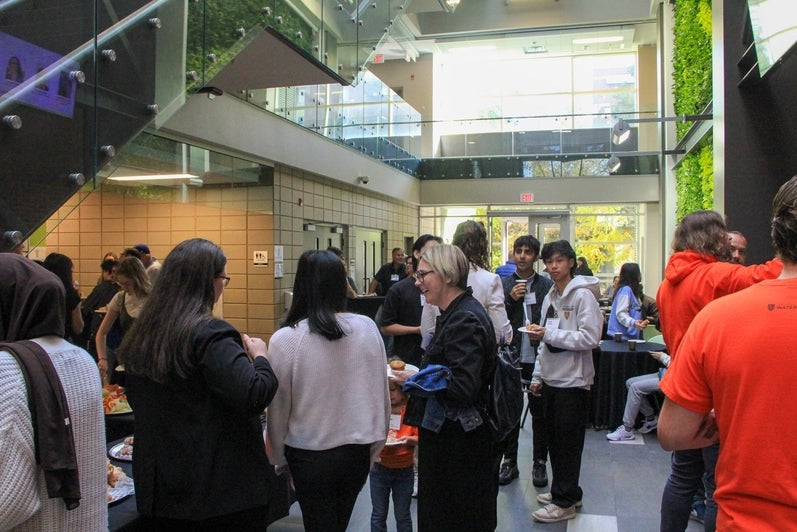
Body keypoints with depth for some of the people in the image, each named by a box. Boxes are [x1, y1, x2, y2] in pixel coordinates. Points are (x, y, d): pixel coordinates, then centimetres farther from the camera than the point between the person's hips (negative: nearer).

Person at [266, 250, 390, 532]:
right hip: (358, 450, 3)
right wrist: (374, 448, 12)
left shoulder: (285, 340, -17)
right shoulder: (367, 328, -10)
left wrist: (278, 458, 10)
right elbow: (382, 394, -3)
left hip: (310, 455, -3)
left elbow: (278, 406, -7)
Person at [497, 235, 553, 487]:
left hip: (538, 358, -1)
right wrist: (510, 299, -14)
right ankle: (509, 461, 24)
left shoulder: (547, 285, -1)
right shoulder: (503, 284, 3)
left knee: (540, 411, 9)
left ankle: (539, 462, 23)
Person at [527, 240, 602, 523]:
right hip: (551, 378, 8)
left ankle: (565, 502, 12)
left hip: (572, 380, -7)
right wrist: (538, 375, 16)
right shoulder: (550, 296, 13)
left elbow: (590, 338, -20)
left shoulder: (583, 295, -11)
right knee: (554, 438, 14)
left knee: (568, 441, 1)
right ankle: (563, 491, 29)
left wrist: (549, 334, -20)